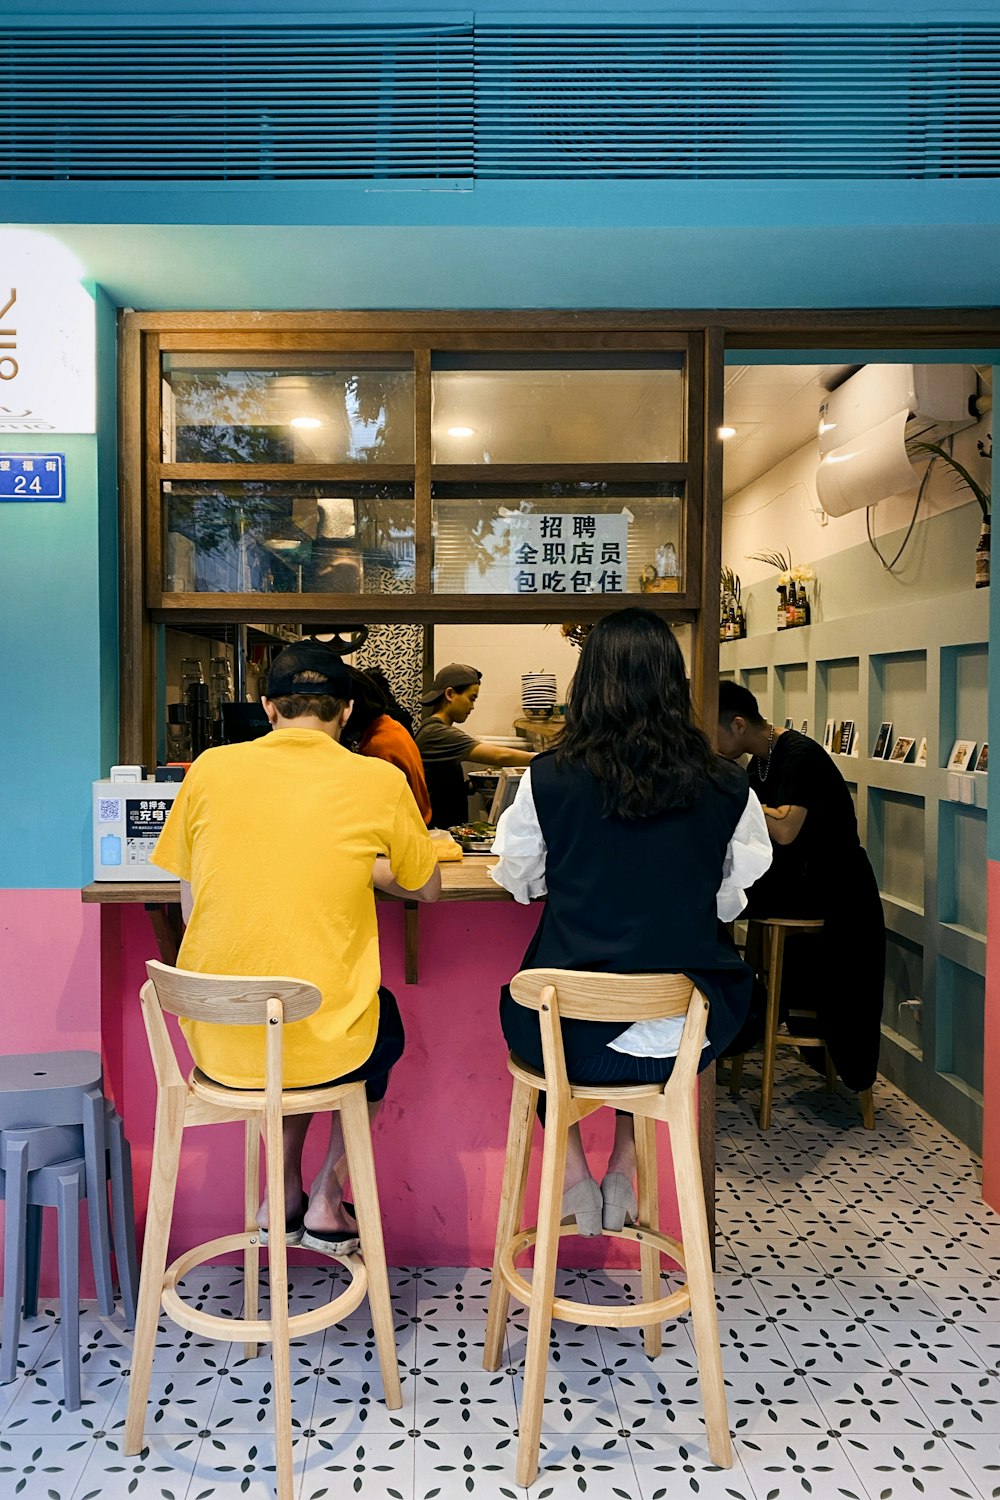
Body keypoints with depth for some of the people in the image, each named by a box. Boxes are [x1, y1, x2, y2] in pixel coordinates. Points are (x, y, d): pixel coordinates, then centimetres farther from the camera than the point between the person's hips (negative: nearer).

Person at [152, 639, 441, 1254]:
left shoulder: (210, 769, -2)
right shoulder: (380, 782, -7)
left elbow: (190, 903, 7)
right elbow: (428, 888, 8)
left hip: (215, 1041, 3)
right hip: (323, 1046, -2)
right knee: (383, 1016, 32)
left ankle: (284, 1193, 36)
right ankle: (327, 1201, 30)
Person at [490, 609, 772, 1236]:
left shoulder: (549, 779, -11)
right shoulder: (728, 789, -8)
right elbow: (731, 901, 6)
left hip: (572, 1039, -1)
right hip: (683, 1038, 2)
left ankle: (575, 1176, 28)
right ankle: (623, 1170, 36)